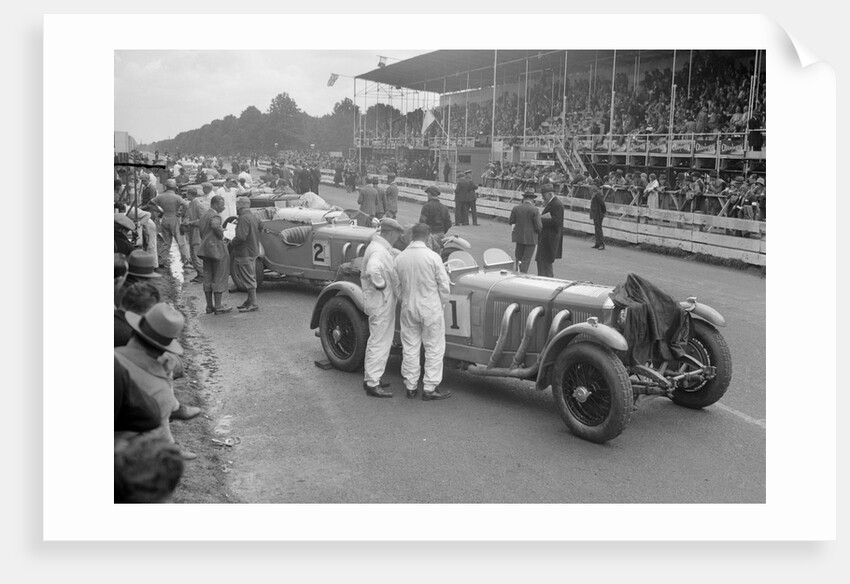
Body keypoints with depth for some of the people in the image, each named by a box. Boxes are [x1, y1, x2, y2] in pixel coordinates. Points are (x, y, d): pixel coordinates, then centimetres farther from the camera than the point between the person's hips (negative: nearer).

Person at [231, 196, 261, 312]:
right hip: (253, 251, 10)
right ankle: (250, 301, 26)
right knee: (251, 277, 17)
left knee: (248, 279, -6)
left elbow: (241, 237, -26)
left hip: (244, 254, -10)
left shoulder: (244, 219, -18)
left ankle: (253, 304, -4)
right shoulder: (254, 217, 12)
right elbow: (260, 231, 19)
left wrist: (232, 242, -9)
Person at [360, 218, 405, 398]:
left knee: (376, 342, 19)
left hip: (381, 303, 11)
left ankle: (370, 378, 30)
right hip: (382, 303, -11)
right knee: (380, 343, -3)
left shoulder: (377, 246, 11)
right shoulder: (379, 251, -23)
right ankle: (372, 384, 4)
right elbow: (373, 269, -44)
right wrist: (380, 285, -29)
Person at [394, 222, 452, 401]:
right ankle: (429, 389, 10)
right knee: (434, 349, 7)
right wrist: (441, 305, 8)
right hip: (431, 309, -4)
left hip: (408, 309, 4)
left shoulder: (399, 258, -2)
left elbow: (397, 287, 7)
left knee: (410, 348, 13)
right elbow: (444, 286, -8)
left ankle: (410, 386, 21)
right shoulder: (433, 257, -14)